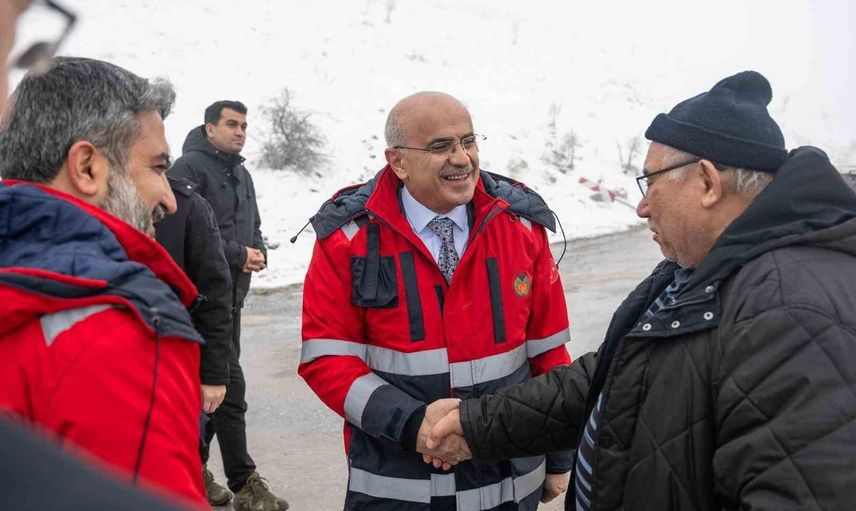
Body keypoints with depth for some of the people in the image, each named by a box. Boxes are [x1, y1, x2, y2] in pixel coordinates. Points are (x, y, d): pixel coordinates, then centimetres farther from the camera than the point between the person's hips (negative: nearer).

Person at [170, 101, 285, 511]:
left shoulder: (241, 174, 19)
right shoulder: (189, 167, -8)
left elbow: (252, 224, 24)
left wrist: (258, 251, 2)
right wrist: (239, 254, -15)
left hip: (232, 292, 9)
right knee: (228, 382, -8)